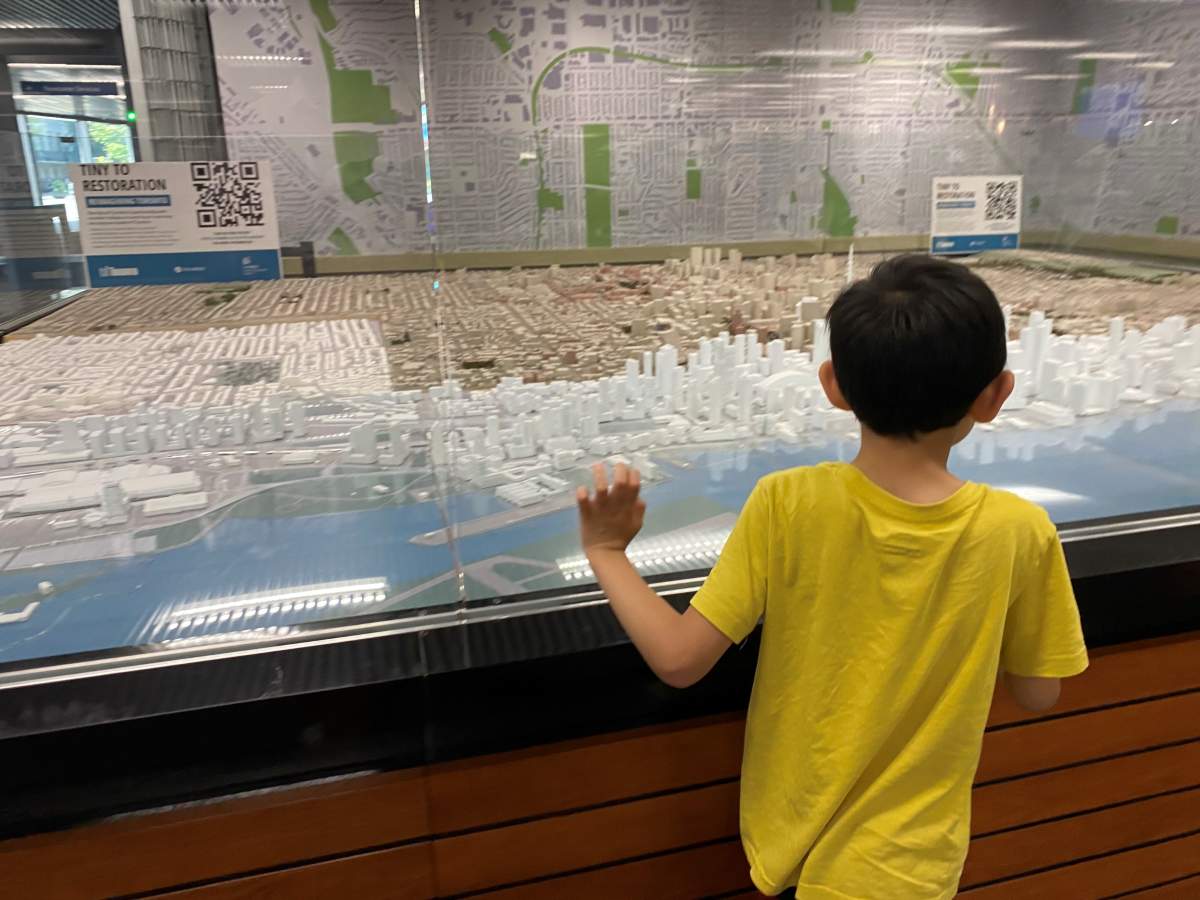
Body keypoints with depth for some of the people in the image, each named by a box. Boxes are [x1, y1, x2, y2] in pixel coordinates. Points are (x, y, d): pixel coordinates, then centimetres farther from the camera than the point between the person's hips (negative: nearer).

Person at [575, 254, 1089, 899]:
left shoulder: (786, 506, -23)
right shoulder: (1019, 532, -19)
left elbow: (678, 660, -19)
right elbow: (1037, 693, -5)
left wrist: (606, 553, -6)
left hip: (789, 833, 1)